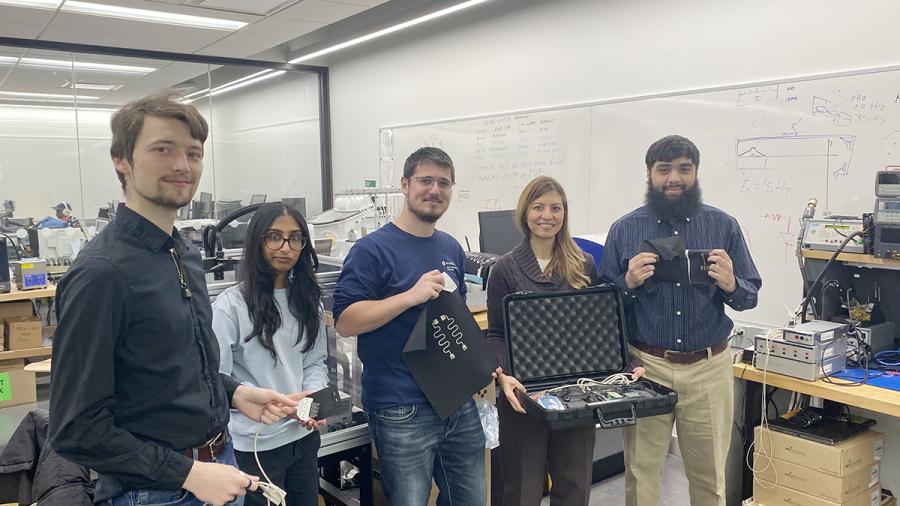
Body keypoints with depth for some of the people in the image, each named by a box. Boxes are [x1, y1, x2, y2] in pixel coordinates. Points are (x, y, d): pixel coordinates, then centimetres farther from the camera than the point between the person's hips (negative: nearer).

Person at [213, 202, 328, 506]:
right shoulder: (231, 305, -15)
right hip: (256, 445, -5)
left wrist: (313, 398, -11)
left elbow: (316, 362, 8)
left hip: (304, 437, 6)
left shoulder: (308, 299, 5)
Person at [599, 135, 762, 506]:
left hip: (709, 368, 1)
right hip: (645, 366, -1)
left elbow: (751, 296, 4)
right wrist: (629, 283, -17)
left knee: (710, 475, 14)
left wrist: (730, 285, -17)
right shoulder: (624, 229, 1)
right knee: (641, 472, 10)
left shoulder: (724, 226, 2)